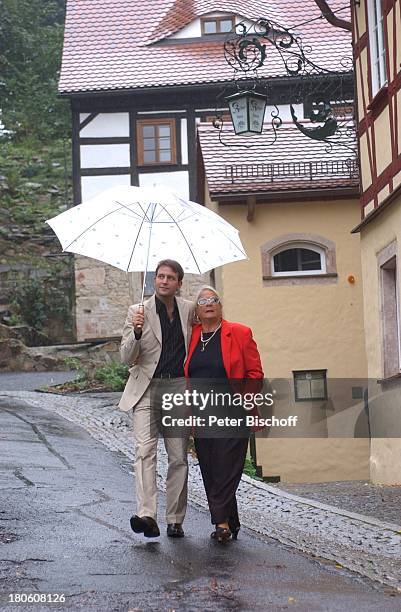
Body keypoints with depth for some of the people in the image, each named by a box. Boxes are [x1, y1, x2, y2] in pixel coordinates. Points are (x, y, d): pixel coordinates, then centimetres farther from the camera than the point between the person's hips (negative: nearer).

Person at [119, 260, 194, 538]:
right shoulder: (138, 311, 0)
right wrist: (137, 333, -21)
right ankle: (147, 516, -28)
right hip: (147, 389, -3)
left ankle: (175, 520, 12)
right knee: (145, 450, -18)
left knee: (179, 457, 4)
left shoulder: (189, 309, 7)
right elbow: (126, 357, -3)